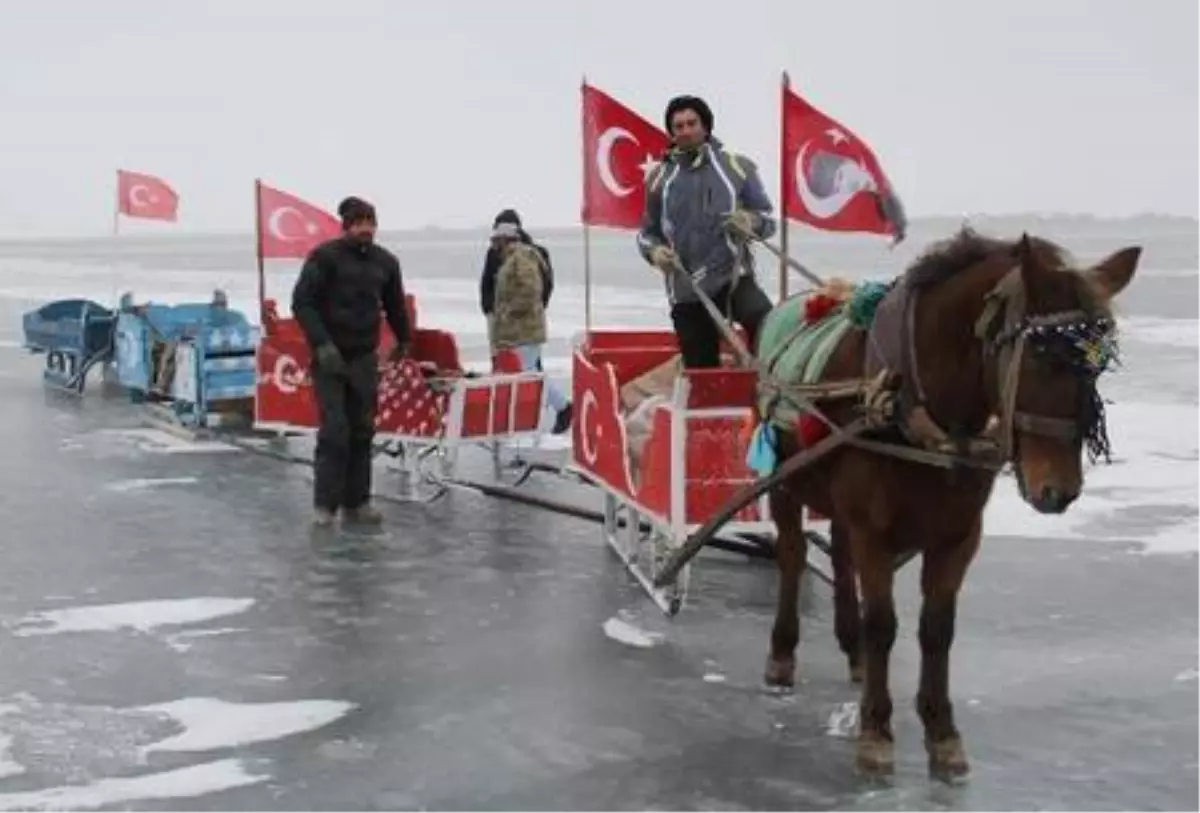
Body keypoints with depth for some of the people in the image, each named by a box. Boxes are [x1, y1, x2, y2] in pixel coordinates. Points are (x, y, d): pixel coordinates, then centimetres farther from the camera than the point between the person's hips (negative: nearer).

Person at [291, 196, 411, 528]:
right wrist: (321, 344, -19)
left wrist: (403, 342, 34)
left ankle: (356, 502, 14)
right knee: (334, 431, -9)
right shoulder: (324, 257, -8)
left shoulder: (385, 261, 8)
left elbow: (395, 305, 23)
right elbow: (301, 302, -12)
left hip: (365, 358, 5)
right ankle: (325, 505, -1)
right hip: (329, 357, -5)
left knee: (362, 432, 6)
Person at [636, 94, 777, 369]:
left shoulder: (737, 167, 1)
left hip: (734, 277, -2)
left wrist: (752, 222, -17)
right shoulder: (660, 177, 7)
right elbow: (647, 232, 16)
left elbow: (768, 219, 6)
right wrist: (654, 251, -8)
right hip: (687, 291, 2)